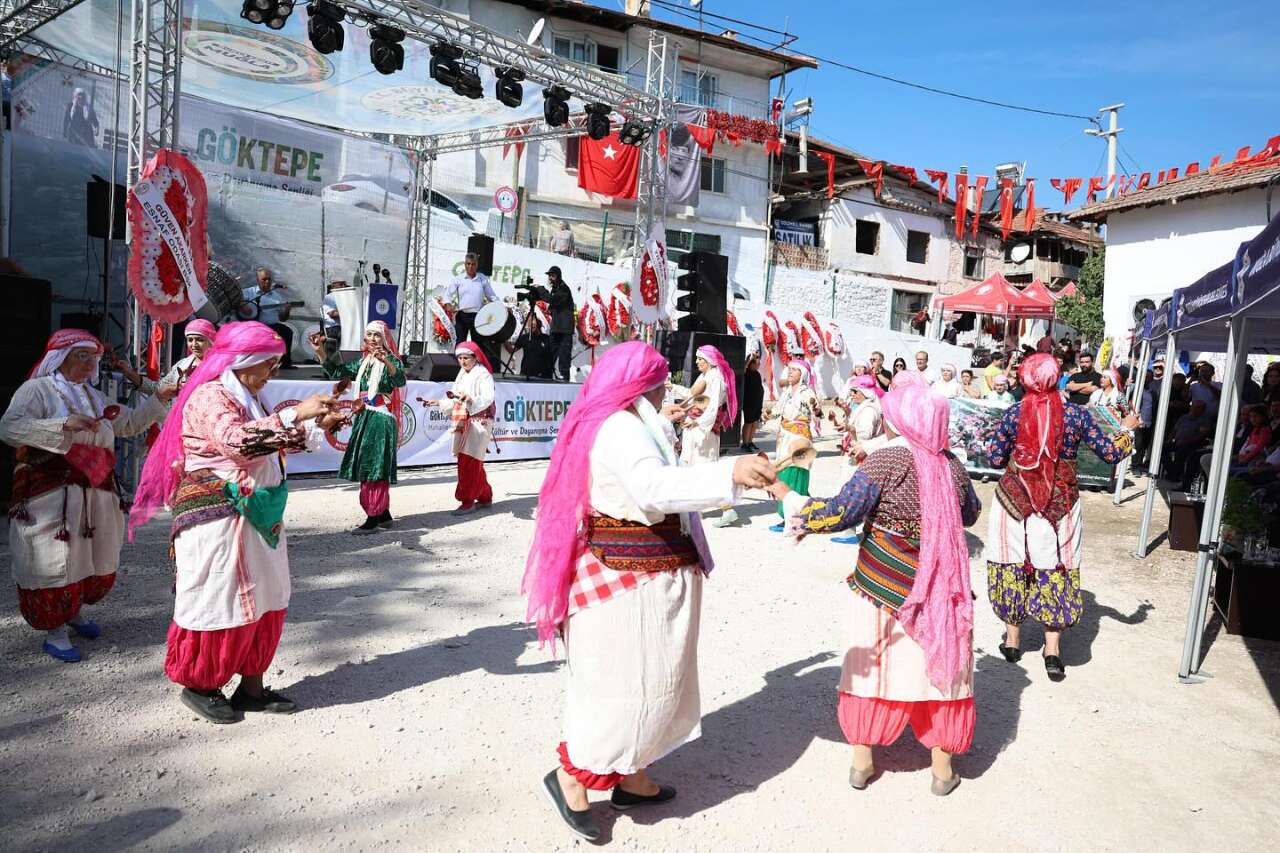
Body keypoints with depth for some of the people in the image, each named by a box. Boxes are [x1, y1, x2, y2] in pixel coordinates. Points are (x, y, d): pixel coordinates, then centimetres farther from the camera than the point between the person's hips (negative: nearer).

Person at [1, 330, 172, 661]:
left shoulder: (95, 397, 18)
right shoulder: (36, 389, -5)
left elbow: (129, 424, 22)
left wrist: (159, 399, 10)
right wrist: (65, 424, -26)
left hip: (96, 495, 7)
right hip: (52, 496, -7)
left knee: (97, 560, 14)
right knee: (55, 562, 0)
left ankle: (75, 610, 37)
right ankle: (54, 631, 13)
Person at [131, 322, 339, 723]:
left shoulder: (247, 399, 16)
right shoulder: (209, 396, -13)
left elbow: (272, 444, 26)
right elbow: (237, 442, -30)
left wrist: (317, 425, 12)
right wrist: (294, 414, -29)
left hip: (257, 516, 9)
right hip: (218, 517, -9)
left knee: (264, 601, 11)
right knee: (219, 602, 1)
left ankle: (252, 686, 22)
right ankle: (198, 685, 20)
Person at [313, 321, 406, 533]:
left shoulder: (391, 360, -6)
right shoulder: (362, 361, 14)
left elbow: (400, 381, -25)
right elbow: (336, 372, 16)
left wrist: (386, 361, -42)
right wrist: (320, 352, 4)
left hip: (381, 421, -8)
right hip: (363, 419, 8)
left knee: (375, 468, -8)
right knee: (367, 468, 11)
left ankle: (373, 519, -4)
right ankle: (384, 515, 21)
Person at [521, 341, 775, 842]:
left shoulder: (621, 425, 13)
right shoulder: (621, 429, -20)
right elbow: (655, 488, -38)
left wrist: (663, 429, 43)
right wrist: (729, 473, -47)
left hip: (634, 572, 11)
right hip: (631, 578, -11)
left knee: (641, 678, 18)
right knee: (628, 682, 0)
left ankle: (630, 778, 30)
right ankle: (572, 774, 17)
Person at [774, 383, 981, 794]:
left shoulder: (885, 461, -16)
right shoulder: (951, 464, -2)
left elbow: (839, 514, -21)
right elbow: (970, 514, 14)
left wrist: (787, 495, -13)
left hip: (882, 585, -2)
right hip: (939, 588, 3)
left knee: (871, 666, 13)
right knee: (939, 667, 15)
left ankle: (862, 760, 24)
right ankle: (943, 766, 25)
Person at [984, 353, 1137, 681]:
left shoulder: (1014, 413, -9)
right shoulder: (1077, 414, -7)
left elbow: (995, 459, -6)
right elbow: (1110, 453, 0)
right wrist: (1127, 429, 18)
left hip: (1015, 502, 0)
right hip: (1061, 505, 1)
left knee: (1013, 566, 13)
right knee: (1056, 569, 8)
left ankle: (1012, 639, 23)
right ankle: (1053, 649, 8)